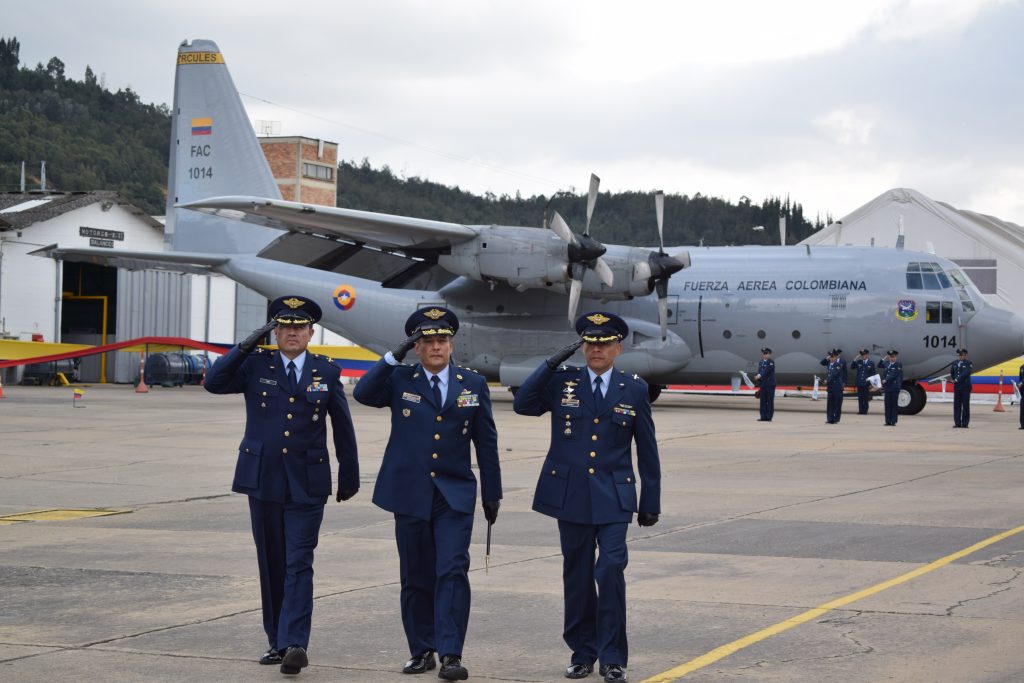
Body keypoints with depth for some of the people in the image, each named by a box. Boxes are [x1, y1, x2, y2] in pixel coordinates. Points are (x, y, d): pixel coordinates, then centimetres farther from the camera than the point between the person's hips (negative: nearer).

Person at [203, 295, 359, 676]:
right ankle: (278, 641, 18)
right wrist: (248, 344, -15)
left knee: (299, 563, -10)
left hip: (307, 485, -2)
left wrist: (350, 477, 12)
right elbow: (214, 383, -10)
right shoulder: (256, 365, 4)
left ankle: (295, 644, -16)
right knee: (271, 564, 8)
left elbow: (343, 428, 9)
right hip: (262, 480, 2)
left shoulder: (327, 372, 3)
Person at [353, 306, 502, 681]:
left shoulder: (473, 384, 6)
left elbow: (486, 442, 9)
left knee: (452, 572, -11)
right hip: (410, 494, 1)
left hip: (455, 496, -1)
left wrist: (493, 493, 8)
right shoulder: (400, 380, 4)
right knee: (416, 577, 7)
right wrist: (396, 355, -17)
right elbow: (363, 393, -16)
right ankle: (421, 650, 18)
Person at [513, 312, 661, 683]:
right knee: (577, 576, 8)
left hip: (613, 497, -2)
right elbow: (523, 404, -6)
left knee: (611, 570, -13)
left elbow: (647, 450, 6)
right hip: (570, 495, 2)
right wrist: (551, 364, -11)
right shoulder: (563, 381, 5)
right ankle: (582, 653, 21)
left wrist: (651, 503, 5)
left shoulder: (634, 389, 3)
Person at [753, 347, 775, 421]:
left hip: (770, 385, -6)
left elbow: (767, 370, -20)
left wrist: (760, 375, -32)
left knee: (770, 401, -4)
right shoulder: (761, 363, 15)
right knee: (763, 401, 6)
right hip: (763, 384, 6)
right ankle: (763, 416, 9)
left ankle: (769, 417, -2)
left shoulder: (771, 362, -6)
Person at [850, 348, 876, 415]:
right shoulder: (858, 362, 8)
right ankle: (860, 410, 9)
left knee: (866, 398, 1)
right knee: (860, 398, 5)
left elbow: (873, 374, 2)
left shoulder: (871, 363, 1)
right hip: (859, 383, 3)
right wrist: (855, 360, -8)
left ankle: (865, 411, 5)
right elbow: (852, 367, 3)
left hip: (866, 384, -3)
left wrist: (871, 384, -4)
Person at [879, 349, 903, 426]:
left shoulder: (898, 365, -5)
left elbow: (894, 375, -14)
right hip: (887, 387, 5)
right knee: (887, 404, 6)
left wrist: (886, 380, -19)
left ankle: (893, 421, 2)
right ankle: (888, 421, 10)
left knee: (894, 405, 0)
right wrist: (883, 359, 11)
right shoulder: (886, 363, 12)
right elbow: (879, 366, 27)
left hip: (894, 388, -5)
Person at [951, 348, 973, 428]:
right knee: (957, 405, 4)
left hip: (965, 387, -4)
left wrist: (957, 379, -15)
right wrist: (953, 379, 2)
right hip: (957, 387, 4)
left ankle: (965, 423, 2)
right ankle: (957, 423, 8)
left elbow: (965, 373, -14)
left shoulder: (968, 363, -3)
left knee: (965, 405, -1)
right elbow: (951, 372, 13)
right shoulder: (955, 363, 13)